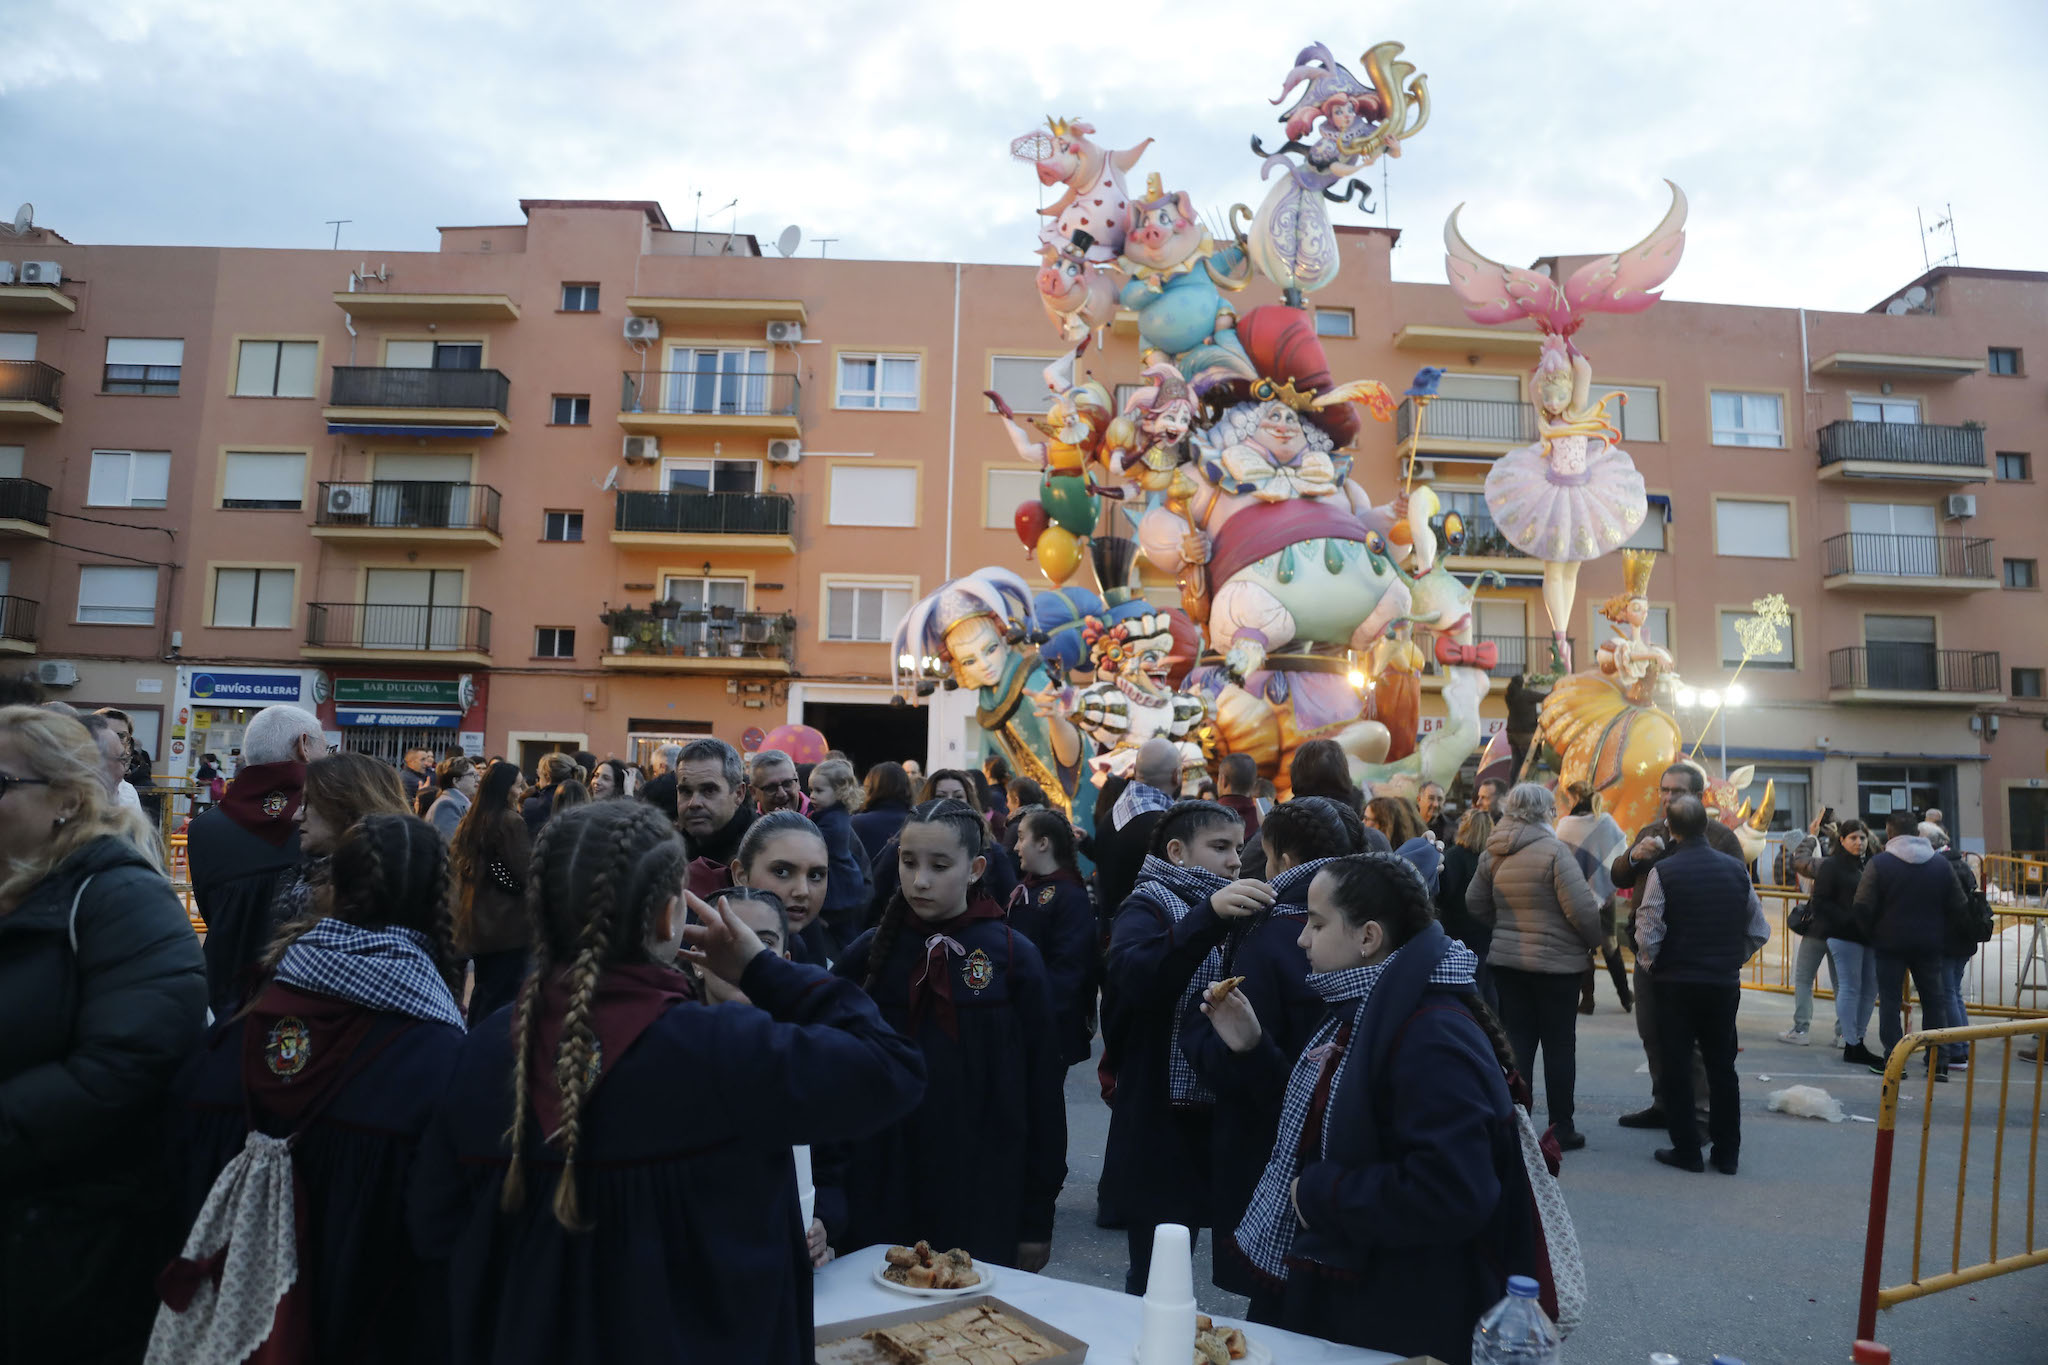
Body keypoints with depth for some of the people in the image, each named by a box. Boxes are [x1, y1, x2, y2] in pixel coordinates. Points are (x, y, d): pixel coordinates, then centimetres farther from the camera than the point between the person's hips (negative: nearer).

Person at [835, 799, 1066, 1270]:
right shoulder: (870, 953, -1)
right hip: (879, 1194, 2)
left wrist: (1038, 1213, 0)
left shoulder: (1014, 957, -5)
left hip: (981, 1198, -1)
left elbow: (1041, 1088, -2)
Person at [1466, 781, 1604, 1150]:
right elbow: (1581, 908, -17)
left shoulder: (1493, 854, 3)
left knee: (1516, 1043, 11)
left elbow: (1475, 903, 10)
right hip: (1556, 963, -5)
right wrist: (1594, 939, 0)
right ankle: (1561, 1129, 15)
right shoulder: (1554, 850, -16)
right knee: (1559, 1046, 8)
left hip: (1506, 959, 5)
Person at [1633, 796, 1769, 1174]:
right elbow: (1759, 931, 4)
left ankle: (1686, 1150, 11)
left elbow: (1648, 935, -16)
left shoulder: (1663, 871, -13)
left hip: (1676, 984, -4)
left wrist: (1652, 965, 3)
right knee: (1722, 1067, 14)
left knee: (1677, 1068, 7)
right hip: (1725, 984, 4)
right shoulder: (1736, 869, -1)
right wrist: (1733, 960, 16)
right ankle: (1727, 1153, 20)